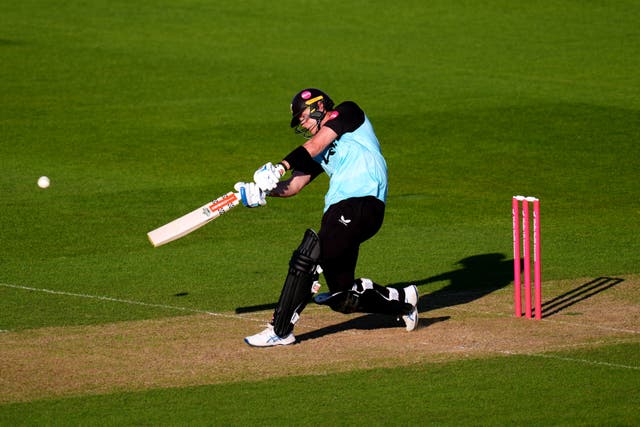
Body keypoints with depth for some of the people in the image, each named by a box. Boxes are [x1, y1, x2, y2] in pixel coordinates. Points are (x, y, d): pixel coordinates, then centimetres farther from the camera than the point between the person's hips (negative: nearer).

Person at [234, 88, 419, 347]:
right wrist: (261, 191, -3)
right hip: (338, 212, 9)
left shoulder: (348, 112, 7)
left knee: (306, 259, -21)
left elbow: (316, 145, -8)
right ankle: (402, 300, 30)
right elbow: (294, 186, 15)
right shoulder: (318, 153, 27)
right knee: (343, 299, 8)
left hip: (362, 203, -9)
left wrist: (279, 168, -17)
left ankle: (280, 331, -19)